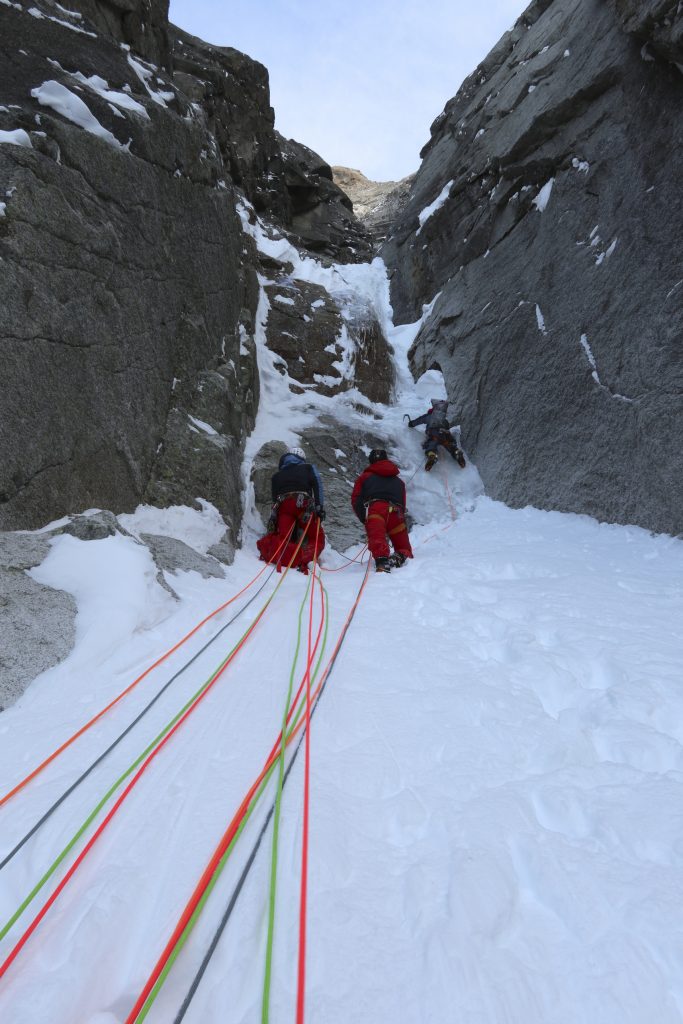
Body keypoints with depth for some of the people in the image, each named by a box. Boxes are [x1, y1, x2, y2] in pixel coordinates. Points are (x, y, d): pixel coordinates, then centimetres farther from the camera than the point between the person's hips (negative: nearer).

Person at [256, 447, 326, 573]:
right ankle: (304, 558, -27)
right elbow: (317, 484, 5)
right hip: (303, 504, -3)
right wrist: (320, 507, -5)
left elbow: (274, 496, 22)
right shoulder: (308, 468, 25)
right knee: (317, 537, 2)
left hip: (282, 505, 3)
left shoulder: (277, 475, 33)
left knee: (282, 536, -3)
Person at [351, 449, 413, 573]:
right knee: (404, 548, 11)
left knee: (377, 539, -24)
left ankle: (381, 562, -52)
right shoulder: (399, 481, 35)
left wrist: (364, 519, 18)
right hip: (396, 513, 3)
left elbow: (356, 500, 14)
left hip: (375, 510, -2)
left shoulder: (365, 476, 26)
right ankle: (401, 557, -21)